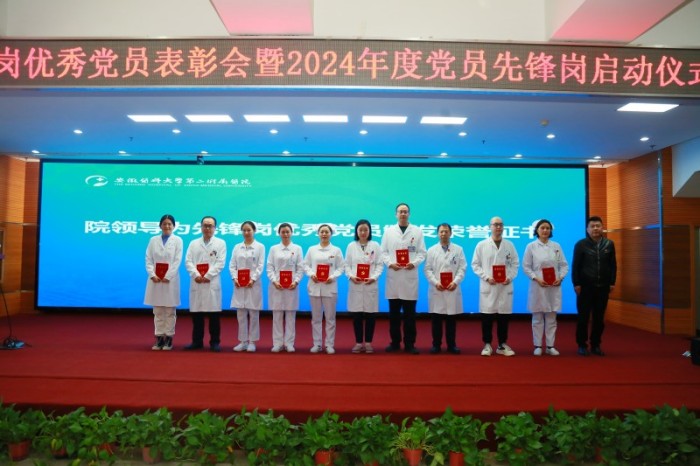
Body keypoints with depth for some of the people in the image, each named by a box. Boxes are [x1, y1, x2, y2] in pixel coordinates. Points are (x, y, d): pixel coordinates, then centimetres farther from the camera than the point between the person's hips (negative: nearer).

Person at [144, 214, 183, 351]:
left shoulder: (178, 240, 2)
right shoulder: (153, 240, 9)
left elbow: (177, 261, -6)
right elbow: (148, 259, 3)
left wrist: (167, 277, -13)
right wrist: (152, 275, -11)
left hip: (170, 280, -2)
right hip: (155, 279, 2)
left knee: (170, 311, 3)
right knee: (158, 311, 6)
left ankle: (168, 338, 9)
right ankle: (159, 337, 13)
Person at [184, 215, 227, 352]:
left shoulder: (220, 243, 6)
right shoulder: (193, 243, 15)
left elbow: (220, 263, -4)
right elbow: (188, 261, 4)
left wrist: (207, 276, -13)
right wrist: (196, 275, -12)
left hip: (212, 283, -3)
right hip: (196, 282, 3)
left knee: (214, 314, -1)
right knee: (196, 313, 5)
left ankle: (215, 342, 8)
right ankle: (197, 341, 16)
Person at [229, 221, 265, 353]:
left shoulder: (260, 246, 2)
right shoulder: (237, 247, 11)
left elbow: (260, 266, -5)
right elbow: (232, 265, 6)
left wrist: (253, 279, -16)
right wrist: (235, 278, -10)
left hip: (253, 284, -3)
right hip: (239, 285, 3)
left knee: (253, 314, 2)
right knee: (241, 314, 6)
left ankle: (252, 342, 10)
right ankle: (243, 341, 14)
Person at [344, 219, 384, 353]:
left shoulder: (375, 245, 5)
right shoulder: (351, 246, 8)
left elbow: (380, 264, 0)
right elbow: (347, 264, 5)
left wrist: (374, 277, -15)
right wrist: (351, 276, -13)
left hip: (370, 285, -1)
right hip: (355, 285, 1)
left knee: (370, 315, 3)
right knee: (356, 315, 4)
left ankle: (368, 343, 15)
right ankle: (358, 342, 15)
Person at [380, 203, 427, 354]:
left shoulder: (417, 231, 8)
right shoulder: (388, 231, 10)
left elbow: (422, 252, 4)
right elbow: (383, 252, 6)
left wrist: (414, 263, -13)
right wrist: (390, 263, -11)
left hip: (410, 277, -1)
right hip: (393, 276, 1)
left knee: (410, 313, 2)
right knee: (394, 312, 6)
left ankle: (409, 343, 11)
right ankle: (395, 342, 16)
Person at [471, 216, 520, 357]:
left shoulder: (509, 245, 8)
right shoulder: (481, 245, 1)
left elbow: (515, 263, 8)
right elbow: (475, 264, 1)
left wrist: (510, 277, -7)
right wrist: (486, 277, -10)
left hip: (505, 286, 2)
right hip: (488, 286, -2)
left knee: (504, 316, 6)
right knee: (487, 316, 1)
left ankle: (502, 345, 18)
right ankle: (487, 345, 12)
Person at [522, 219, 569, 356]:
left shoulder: (556, 246, 6)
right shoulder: (531, 246, -2)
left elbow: (564, 265, 7)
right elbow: (526, 267, -2)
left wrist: (560, 278, -9)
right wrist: (536, 279, -14)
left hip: (554, 287, 2)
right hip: (538, 286, -2)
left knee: (551, 318, 8)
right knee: (537, 318, 5)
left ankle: (550, 346, 16)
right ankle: (537, 346, 14)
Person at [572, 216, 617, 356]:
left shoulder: (609, 244, 6)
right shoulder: (581, 244, -4)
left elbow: (613, 265, 9)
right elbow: (575, 266, -4)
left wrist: (612, 282, 3)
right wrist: (576, 284, -8)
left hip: (603, 287, 3)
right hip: (585, 286, -3)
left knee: (599, 318, 8)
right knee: (583, 317, 3)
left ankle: (596, 345, 19)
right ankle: (582, 345, 13)